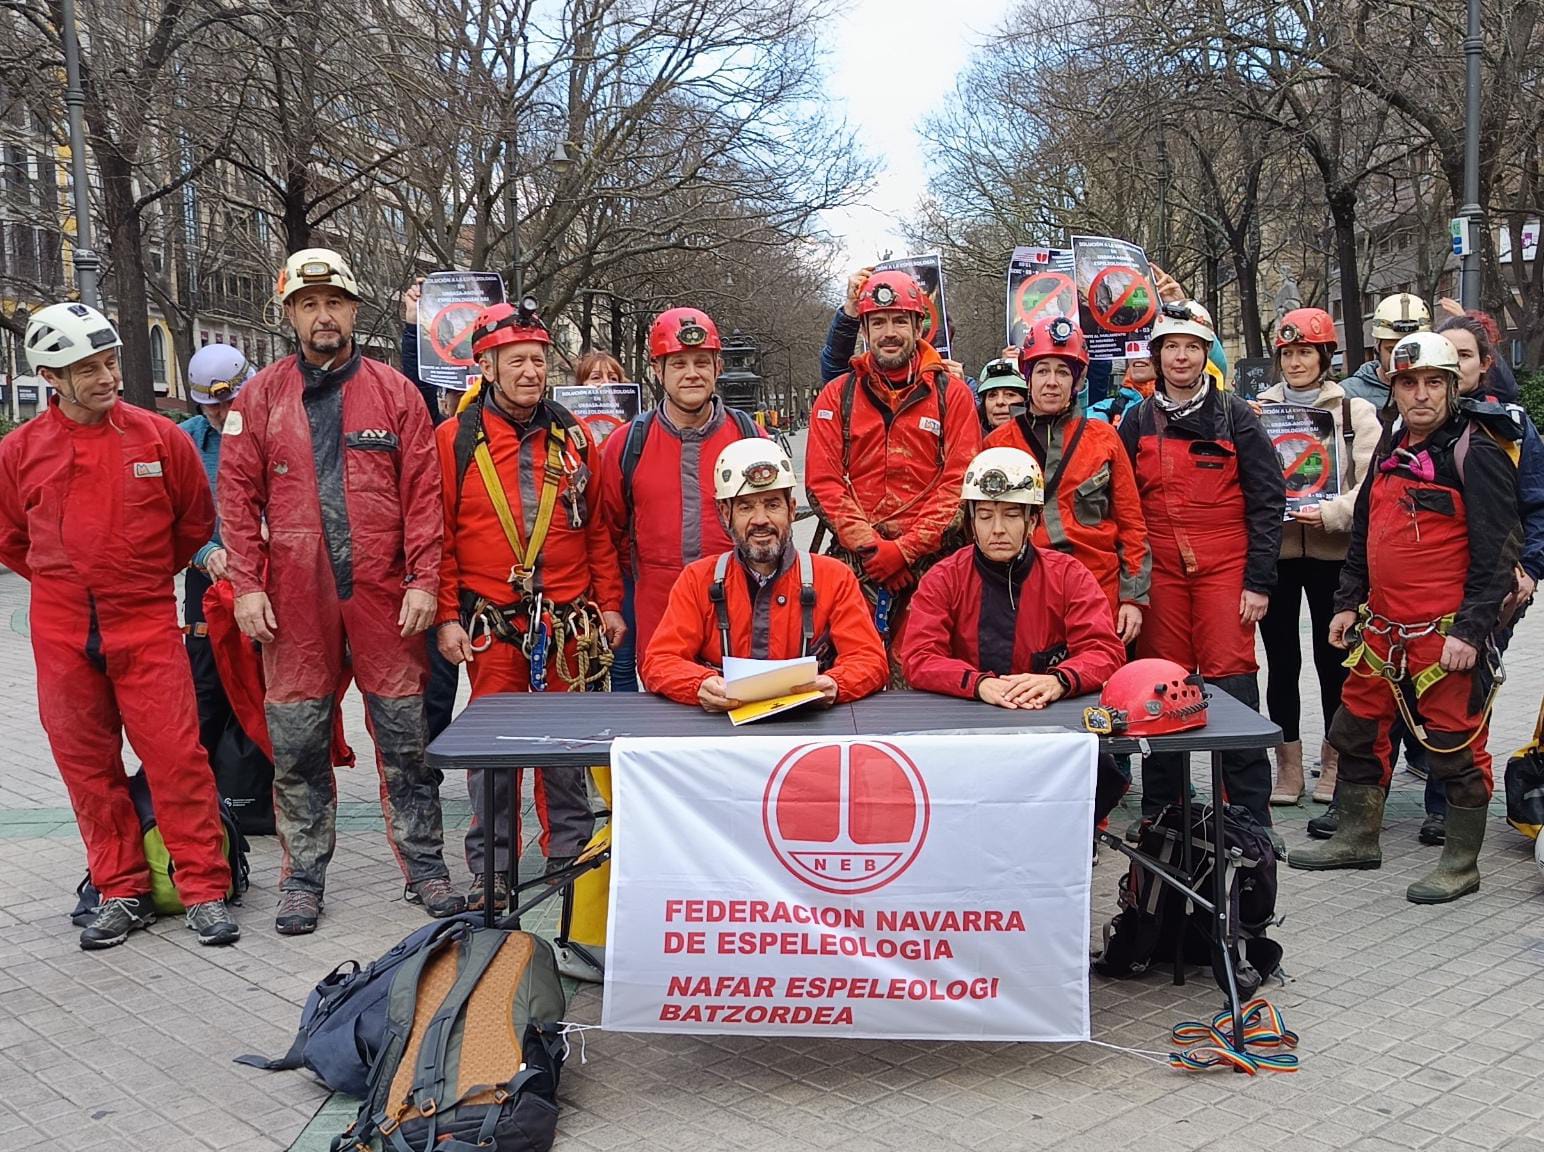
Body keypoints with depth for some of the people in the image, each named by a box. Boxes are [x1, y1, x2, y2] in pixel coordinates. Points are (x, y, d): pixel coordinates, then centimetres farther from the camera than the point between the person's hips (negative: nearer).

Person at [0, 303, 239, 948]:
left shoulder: (160, 438, -2)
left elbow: (196, 521, 13)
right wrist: (66, 581, 12)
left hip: (147, 626, -2)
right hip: (61, 635, 2)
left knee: (176, 755, -5)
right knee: (87, 766, 8)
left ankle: (204, 889, 4)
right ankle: (122, 892, 21)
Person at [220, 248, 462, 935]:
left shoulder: (395, 393, 5)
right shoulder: (261, 397, 7)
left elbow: (422, 492, 1)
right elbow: (238, 495, 4)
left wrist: (423, 581, -6)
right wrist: (246, 587, -4)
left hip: (384, 594, 0)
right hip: (295, 600, 1)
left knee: (406, 738, 5)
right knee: (297, 744, 6)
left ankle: (424, 868, 17)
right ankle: (303, 879, 19)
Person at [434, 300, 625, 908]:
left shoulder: (574, 437, 8)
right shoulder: (454, 440, -1)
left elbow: (597, 527, 12)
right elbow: (439, 534, 0)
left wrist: (608, 603, 8)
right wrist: (447, 617, -4)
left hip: (569, 623, 2)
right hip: (491, 623, -2)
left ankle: (570, 854, 23)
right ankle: (490, 868, 16)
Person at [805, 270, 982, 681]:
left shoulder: (952, 395, 7)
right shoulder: (837, 396, 10)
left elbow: (959, 482, -1)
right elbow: (822, 482, 3)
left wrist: (905, 549, -10)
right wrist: (872, 547, -8)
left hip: (930, 564, -1)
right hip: (855, 564, 1)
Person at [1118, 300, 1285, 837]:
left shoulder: (1235, 415, 2)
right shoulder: (1139, 420, 10)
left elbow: (1267, 499, 0)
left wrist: (1259, 580, -6)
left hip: (1225, 569, -3)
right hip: (1160, 571, 3)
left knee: (1231, 682, -7)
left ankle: (1250, 813, 1)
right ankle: (1160, 808, 17)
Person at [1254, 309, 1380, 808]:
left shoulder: (1355, 412, 2)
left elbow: (1374, 483, -7)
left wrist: (1332, 513, -21)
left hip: (1333, 552, -2)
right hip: (1273, 550, 2)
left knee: (1333, 657, 7)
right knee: (1281, 659, 6)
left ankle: (1334, 761, 20)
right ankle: (1288, 763, 16)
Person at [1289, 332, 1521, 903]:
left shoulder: (1476, 453, -10)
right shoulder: (1390, 451, 13)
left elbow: (1497, 551, -13)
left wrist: (1471, 629, -18)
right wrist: (1348, 602, 16)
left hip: (1446, 634, -8)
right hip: (1381, 629, 8)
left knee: (1455, 745, 1)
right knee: (1356, 730, 16)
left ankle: (1461, 863, 15)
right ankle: (1357, 839, 31)